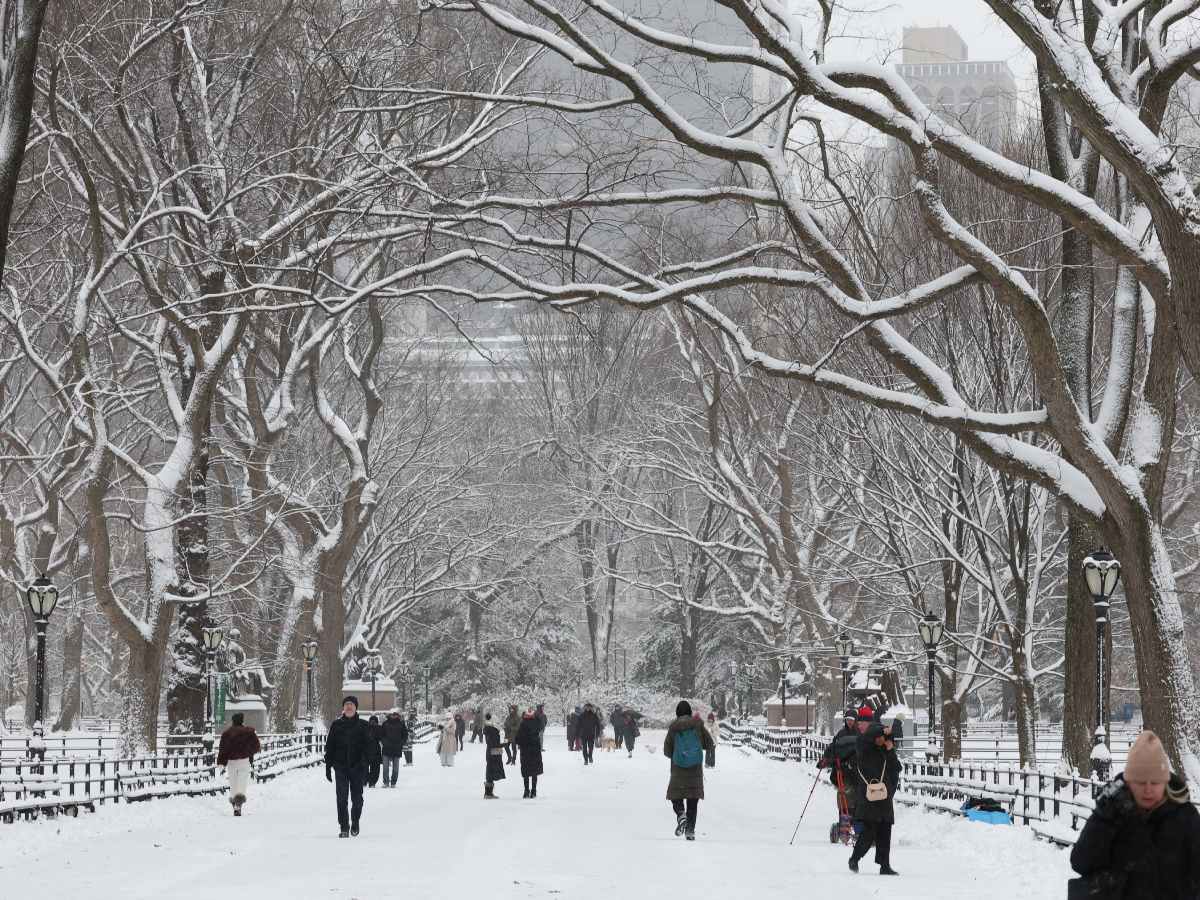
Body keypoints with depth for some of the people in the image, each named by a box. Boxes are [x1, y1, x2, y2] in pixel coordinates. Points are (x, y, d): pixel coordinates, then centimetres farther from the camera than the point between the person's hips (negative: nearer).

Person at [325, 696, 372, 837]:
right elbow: (329, 746, 8)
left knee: (357, 798, 5)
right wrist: (328, 766, 3)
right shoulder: (336, 725, 6)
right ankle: (344, 827, 0)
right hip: (341, 766, 1)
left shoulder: (362, 726, 3)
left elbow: (368, 746, 0)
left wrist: (365, 764, -9)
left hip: (357, 767, -1)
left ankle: (355, 824, 24)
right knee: (342, 798, -5)